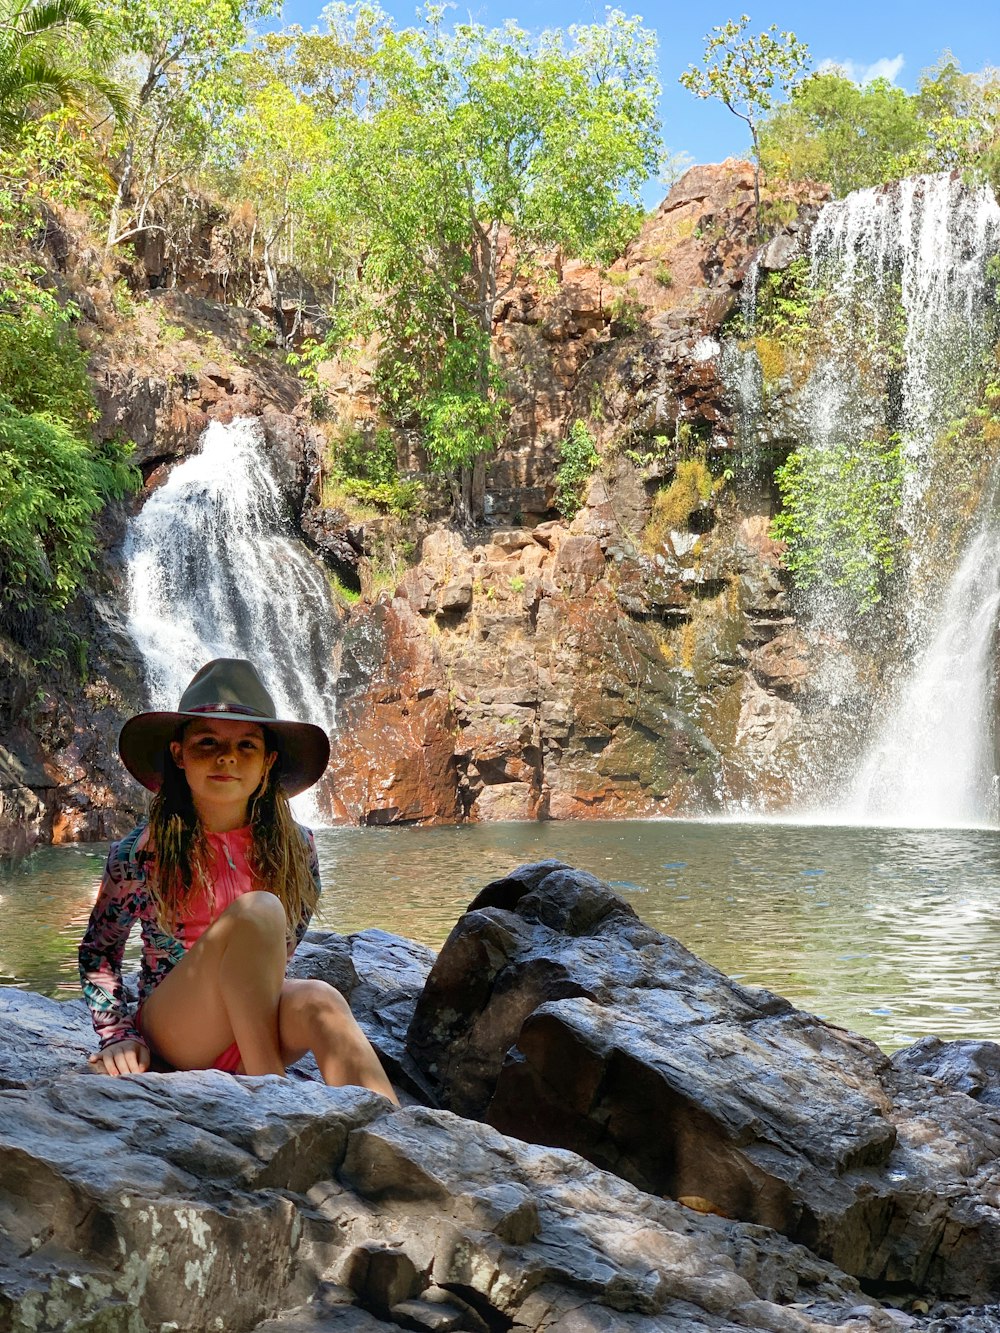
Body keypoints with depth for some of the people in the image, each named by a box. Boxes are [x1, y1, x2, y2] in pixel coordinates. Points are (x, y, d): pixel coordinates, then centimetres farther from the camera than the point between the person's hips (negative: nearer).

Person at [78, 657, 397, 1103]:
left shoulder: (296, 848, 1)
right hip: (171, 1039, -3)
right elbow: (97, 951, 4)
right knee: (256, 910, -30)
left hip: (256, 1032, 3)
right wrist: (119, 1035, -8)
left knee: (319, 1002, -34)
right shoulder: (141, 852, -7)